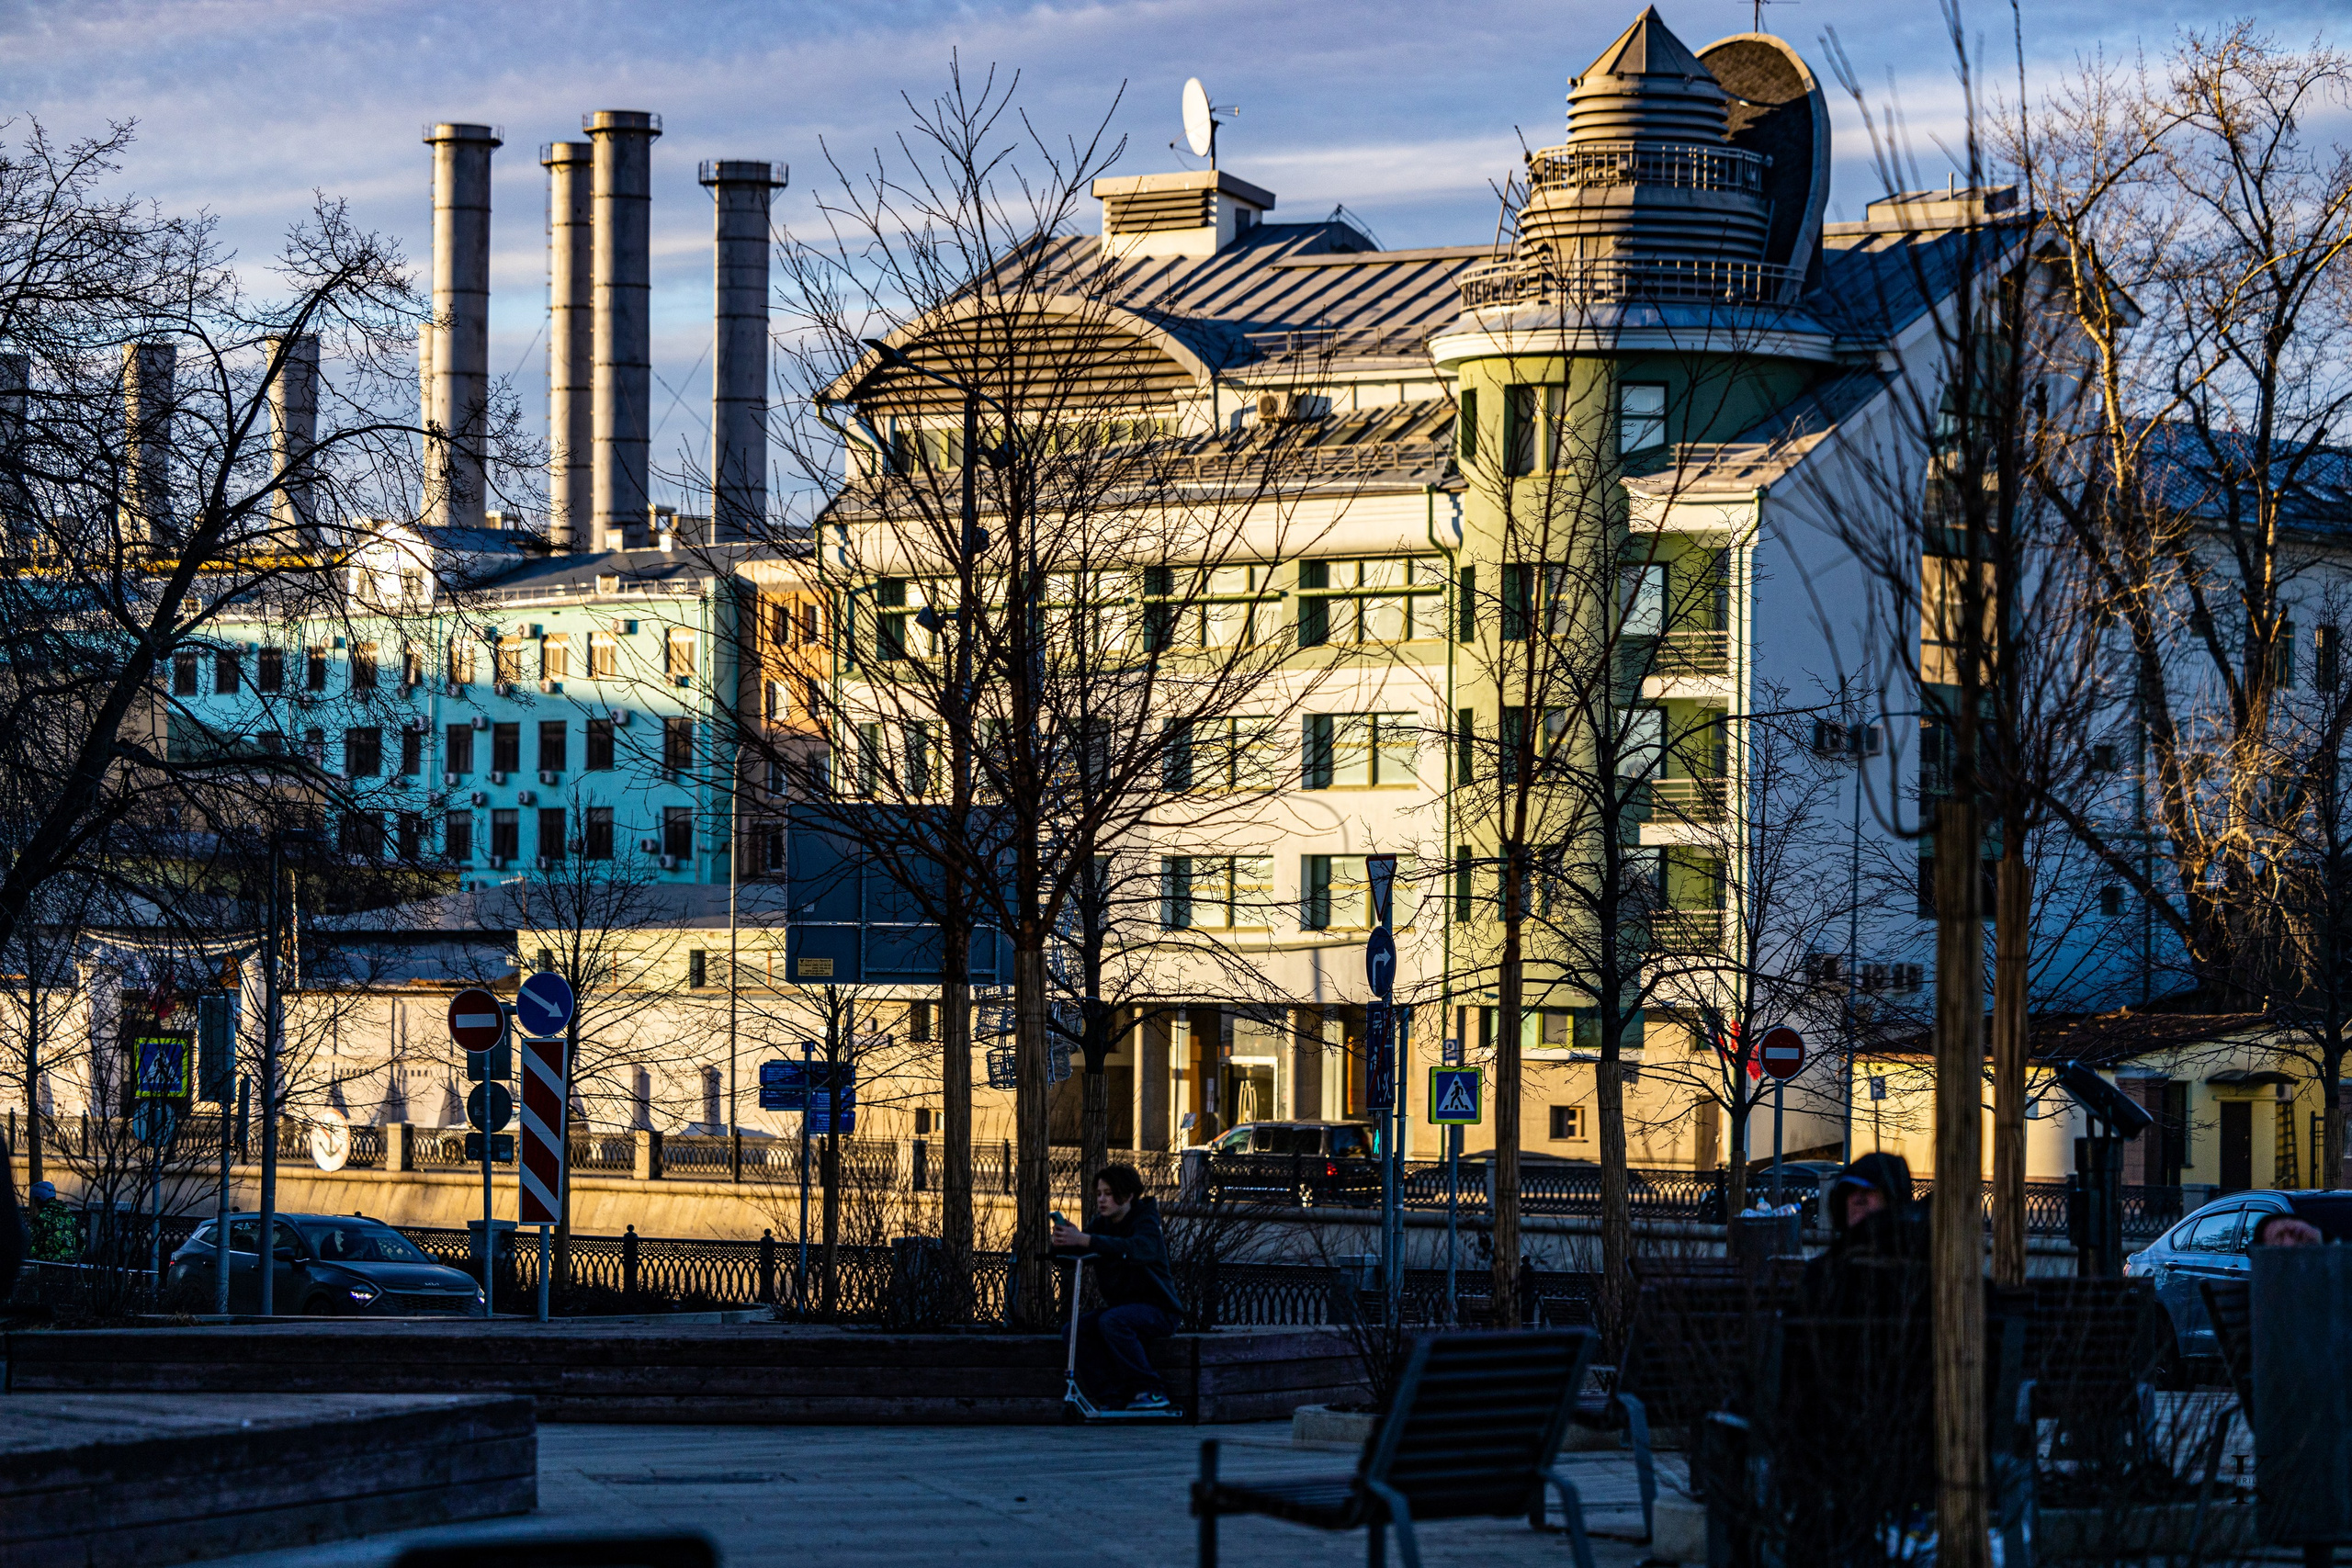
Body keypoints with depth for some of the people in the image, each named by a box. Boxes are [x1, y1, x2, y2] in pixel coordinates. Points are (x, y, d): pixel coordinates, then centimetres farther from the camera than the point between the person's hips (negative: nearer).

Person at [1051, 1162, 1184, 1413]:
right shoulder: (1102, 1224, 8)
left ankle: (1150, 1391, -25)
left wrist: (1085, 1240, -47)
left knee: (1111, 1321, -34)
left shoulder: (1145, 1221, -13)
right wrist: (1061, 1242, -28)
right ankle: (1113, 1399, -20)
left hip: (1160, 1309, -7)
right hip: (1121, 1306, 7)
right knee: (1076, 1330, -17)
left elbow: (1140, 1248, -37)